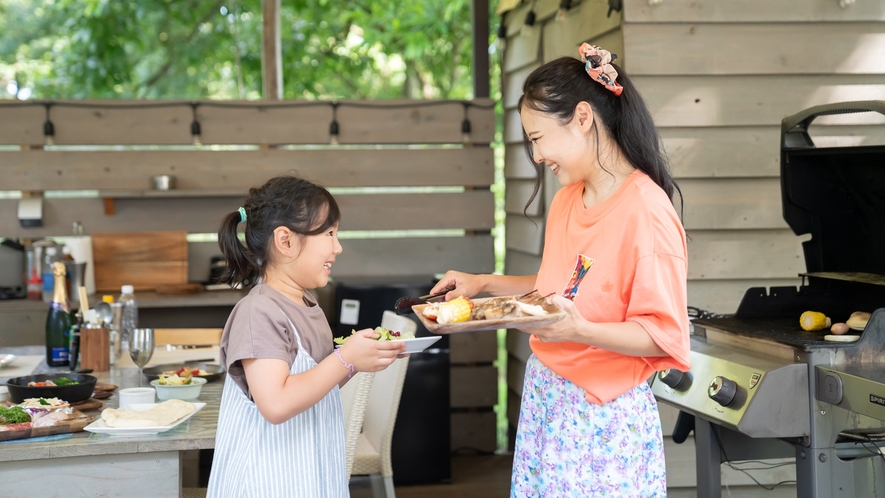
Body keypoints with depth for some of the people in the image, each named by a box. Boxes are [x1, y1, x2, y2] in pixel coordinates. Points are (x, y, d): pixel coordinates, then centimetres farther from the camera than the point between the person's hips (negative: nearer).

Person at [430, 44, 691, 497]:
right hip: (545, 399, 7)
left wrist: (579, 330, -31)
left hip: (602, 418, -7)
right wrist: (485, 284, 14)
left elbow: (663, 337, -18)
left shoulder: (646, 213, -18)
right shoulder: (567, 200, 9)